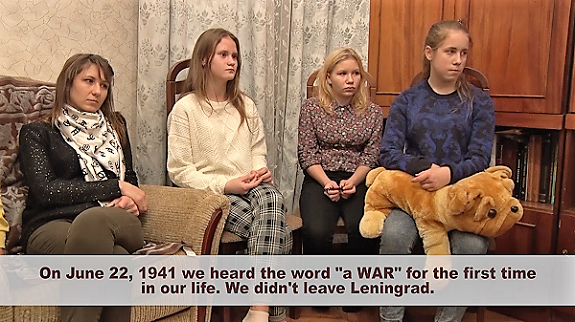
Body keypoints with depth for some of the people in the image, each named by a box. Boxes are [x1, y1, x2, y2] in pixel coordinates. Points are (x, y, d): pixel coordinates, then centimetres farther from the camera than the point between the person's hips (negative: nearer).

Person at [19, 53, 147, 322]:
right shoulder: (38, 133, 13)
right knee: (115, 257, -39)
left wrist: (129, 199, 1)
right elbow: (44, 189, -3)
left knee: (92, 220, -38)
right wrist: (115, 188, -6)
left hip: (114, 222, 3)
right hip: (51, 227, -2)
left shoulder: (115, 126, 25)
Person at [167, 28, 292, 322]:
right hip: (211, 196, -4)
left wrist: (261, 171, -2)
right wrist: (225, 184, -16)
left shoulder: (245, 105, 17)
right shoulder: (186, 108, 0)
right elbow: (179, 171, -5)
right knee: (278, 233, -28)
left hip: (251, 187, 4)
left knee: (272, 198, -34)